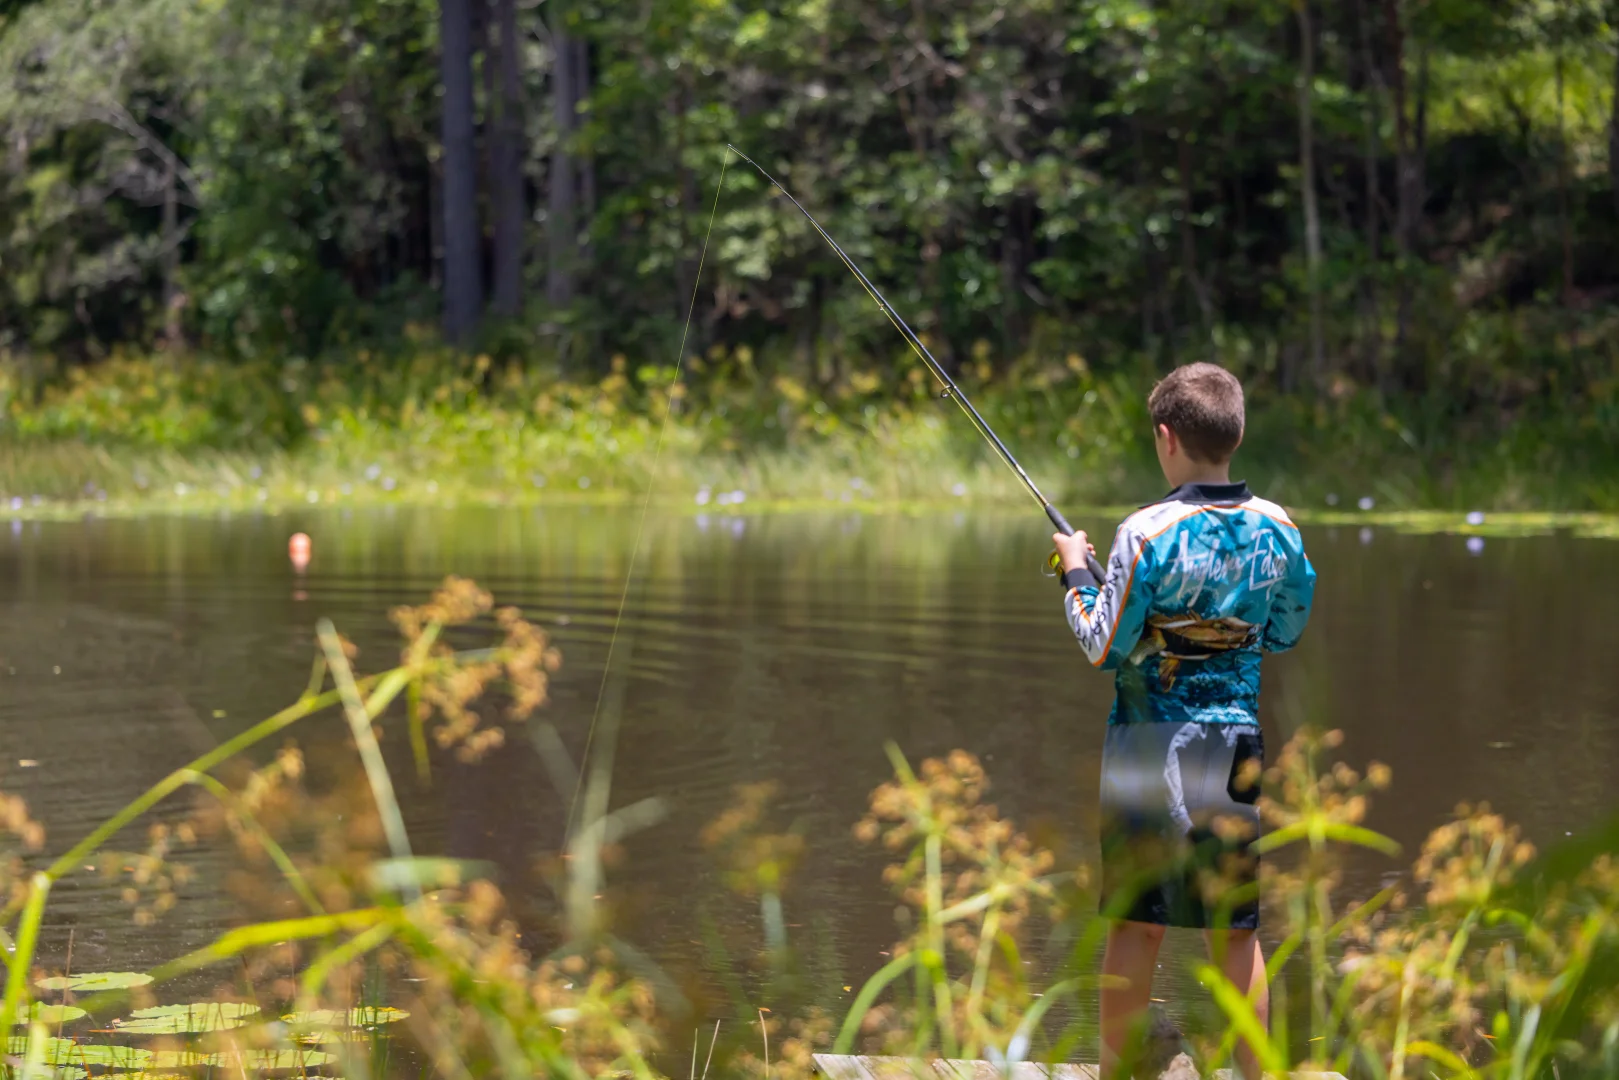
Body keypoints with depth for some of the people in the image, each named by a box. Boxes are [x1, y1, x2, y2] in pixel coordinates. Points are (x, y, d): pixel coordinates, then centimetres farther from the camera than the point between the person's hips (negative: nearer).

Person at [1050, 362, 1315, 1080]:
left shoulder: (1148, 534, -14)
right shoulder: (1277, 531, -1)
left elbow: (1104, 648, -10)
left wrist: (1076, 572, 4)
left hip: (1150, 743, -3)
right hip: (1234, 741, 3)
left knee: (1135, 921, 5)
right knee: (1236, 927, 9)